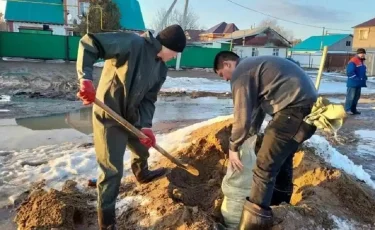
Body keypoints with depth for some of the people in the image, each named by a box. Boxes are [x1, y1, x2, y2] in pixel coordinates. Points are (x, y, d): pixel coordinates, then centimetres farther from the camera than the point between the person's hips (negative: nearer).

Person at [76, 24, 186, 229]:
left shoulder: (161, 69, 3)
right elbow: (89, 43, -24)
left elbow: (149, 100, 3)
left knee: (143, 147, 30)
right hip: (109, 118, -8)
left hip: (132, 117, 8)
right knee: (112, 171, -1)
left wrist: (146, 125, -13)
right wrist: (85, 78, -37)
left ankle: (142, 174, 64)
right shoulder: (132, 43, -22)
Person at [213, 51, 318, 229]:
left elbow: (242, 116, -10)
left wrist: (233, 147, 3)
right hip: (308, 105, 11)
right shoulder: (253, 66, 25)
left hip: (295, 109, -11)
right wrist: (252, 134, 39)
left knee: (265, 164, -8)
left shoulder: (240, 72, -6)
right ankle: (281, 195, 46)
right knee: (282, 153, 27)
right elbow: (257, 104, 32)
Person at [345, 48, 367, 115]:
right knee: (350, 96, -8)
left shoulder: (362, 62, 17)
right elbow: (350, 72, -22)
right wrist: (357, 78, -21)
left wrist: (364, 78, 11)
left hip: (359, 83, 10)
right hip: (353, 83, -10)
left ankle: (353, 109, 20)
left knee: (357, 97, 13)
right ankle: (347, 109, -2)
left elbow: (363, 72, 27)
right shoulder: (353, 61, -14)